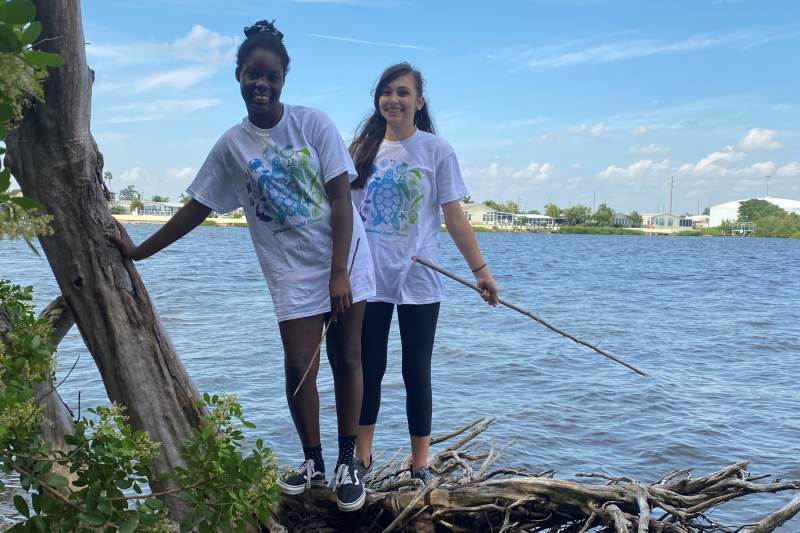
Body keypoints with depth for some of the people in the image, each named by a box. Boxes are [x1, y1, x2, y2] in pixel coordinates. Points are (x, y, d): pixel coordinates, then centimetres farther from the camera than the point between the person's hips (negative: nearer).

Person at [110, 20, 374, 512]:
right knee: (299, 367, -1)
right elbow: (198, 207, 8)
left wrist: (340, 271, -15)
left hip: (346, 262, -1)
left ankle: (347, 463, 17)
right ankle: (313, 463, 19)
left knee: (347, 359, 4)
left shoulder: (313, 123, -6)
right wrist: (140, 251, 9)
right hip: (293, 273, 1)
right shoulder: (231, 146, 0)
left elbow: (341, 199, -9)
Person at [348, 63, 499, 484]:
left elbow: (454, 217, -2)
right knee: (367, 368, 11)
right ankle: (362, 457, 27)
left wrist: (480, 270, -6)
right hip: (367, 278, 3)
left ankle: (420, 466, 18)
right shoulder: (362, 148, 6)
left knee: (416, 372, 5)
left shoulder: (436, 150, -2)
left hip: (418, 280, -3)